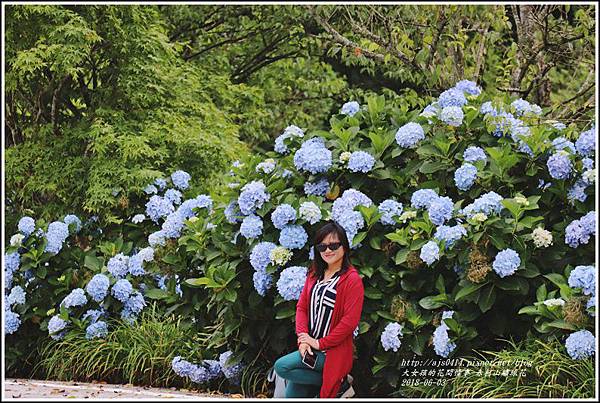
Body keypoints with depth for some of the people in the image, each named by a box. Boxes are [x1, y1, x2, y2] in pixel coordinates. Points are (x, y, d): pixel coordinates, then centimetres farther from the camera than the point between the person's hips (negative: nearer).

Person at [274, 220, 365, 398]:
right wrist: (303, 338, -9)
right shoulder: (314, 274, 11)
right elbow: (302, 306, 8)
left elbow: (350, 320, -18)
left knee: (282, 367, -20)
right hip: (310, 347, 7)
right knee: (293, 395, -2)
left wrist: (320, 343, -16)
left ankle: (340, 384, -8)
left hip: (332, 350, -7)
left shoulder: (352, 280, -12)